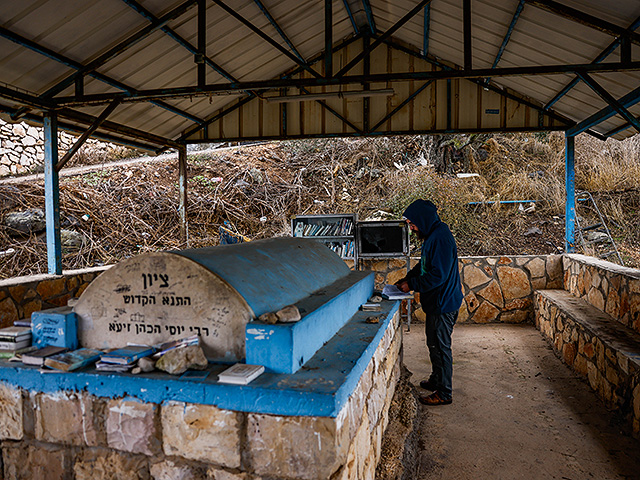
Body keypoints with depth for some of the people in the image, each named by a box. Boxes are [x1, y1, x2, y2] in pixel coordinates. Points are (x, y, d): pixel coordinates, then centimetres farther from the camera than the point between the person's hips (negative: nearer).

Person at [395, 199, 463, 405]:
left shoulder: (440, 238, -24)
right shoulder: (432, 235, 9)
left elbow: (438, 276, -27)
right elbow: (425, 265, 21)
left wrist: (412, 285, -18)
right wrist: (408, 277, 10)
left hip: (443, 303, -10)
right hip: (437, 301, 10)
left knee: (440, 346, 1)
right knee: (434, 344, 21)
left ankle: (443, 393, 13)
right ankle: (436, 380, 37)